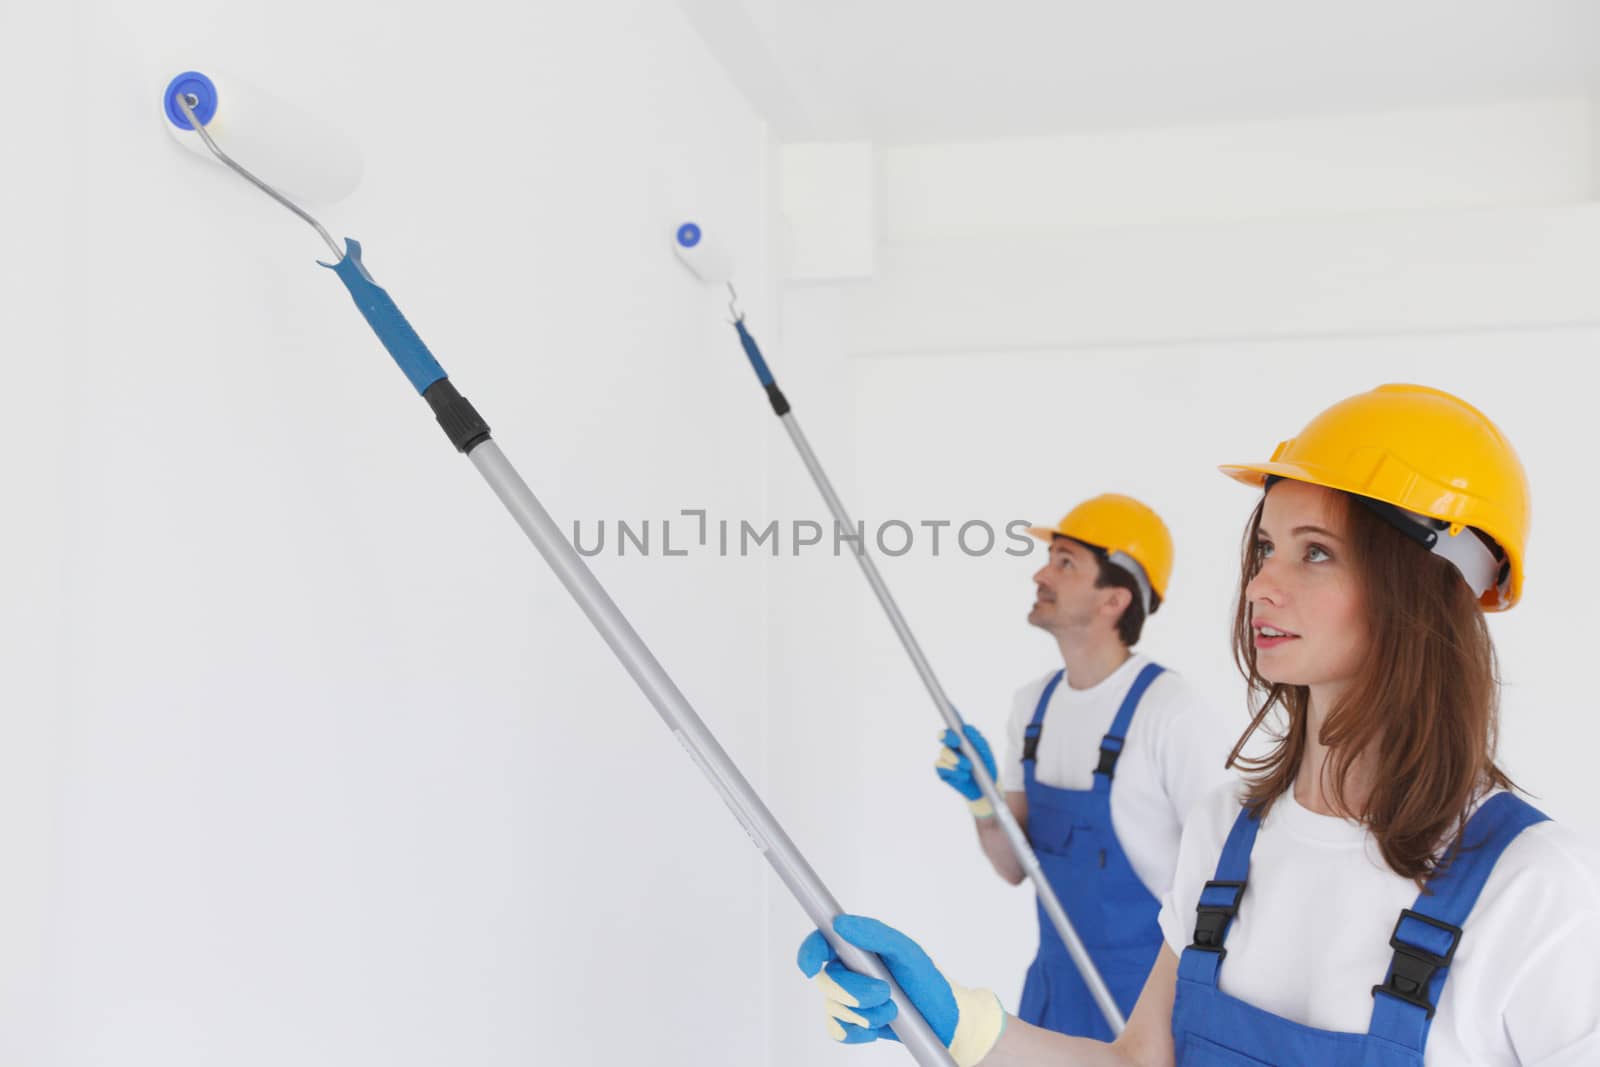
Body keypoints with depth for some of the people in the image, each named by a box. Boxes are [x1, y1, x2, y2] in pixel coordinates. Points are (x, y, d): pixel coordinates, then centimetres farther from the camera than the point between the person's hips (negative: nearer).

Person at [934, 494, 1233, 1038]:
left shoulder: (1172, 713, -21)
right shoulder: (1034, 703, 0)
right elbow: (1016, 868, 4)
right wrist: (981, 801, -15)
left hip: (1150, 993, -6)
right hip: (1053, 980, 6)